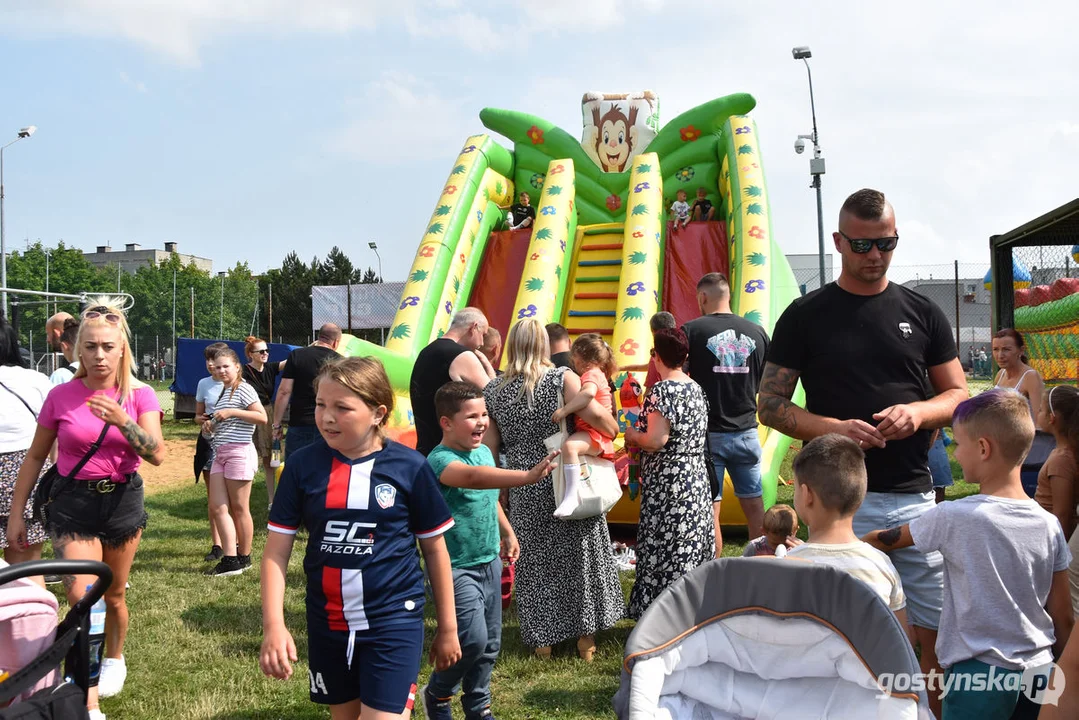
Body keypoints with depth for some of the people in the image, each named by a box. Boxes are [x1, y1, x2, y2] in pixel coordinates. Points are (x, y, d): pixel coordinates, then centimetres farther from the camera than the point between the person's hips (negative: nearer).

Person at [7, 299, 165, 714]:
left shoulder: (140, 395, -5)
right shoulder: (61, 396, -4)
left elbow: (157, 454, -17)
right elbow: (35, 457, 6)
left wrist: (122, 420, -33)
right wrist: (16, 512, 6)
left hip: (123, 501, 1)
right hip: (73, 504, -1)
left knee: (113, 595, 15)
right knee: (82, 597, -13)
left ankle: (114, 660, 44)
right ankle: (89, 703, -6)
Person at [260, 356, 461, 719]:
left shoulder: (410, 467, -10)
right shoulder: (303, 466, -5)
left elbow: (435, 549, 0)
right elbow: (277, 551, -2)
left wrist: (447, 627, 6)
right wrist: (273, 625, -13)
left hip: (394, 621, -3)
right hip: (327, 623, 3)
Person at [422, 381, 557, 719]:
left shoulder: (484, 451, 5)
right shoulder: (440, 459, -21)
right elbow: (473, 477, -43)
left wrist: (507, 532, 26)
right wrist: (527, 476, -54)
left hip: (490, 563, 8)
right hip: (456, 568, -8)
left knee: (490, 643, 14)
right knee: (473, 639, -12)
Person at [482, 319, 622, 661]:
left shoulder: (493, 391, 1)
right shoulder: (562, 378, -8)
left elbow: (489, 448, 4)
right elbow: (595, 414, -21)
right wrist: (615, 429, 0)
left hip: (525, 491, 2)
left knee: (533, 562, 13)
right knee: (578, 554, 12)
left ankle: (541, 639, 21)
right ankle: (585, 637, 19)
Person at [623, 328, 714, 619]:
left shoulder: (662, 390, -16)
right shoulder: (696, 388, 9)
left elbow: (656, 440, -23)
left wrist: (632, 436, -3)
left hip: (668, 486, -8)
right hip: (697, 480, 8)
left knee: (664, 551, 0)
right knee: (692, 549, 14)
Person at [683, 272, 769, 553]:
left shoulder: (692, 330, -8)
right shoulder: (757, 332, 3)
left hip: (708, 434, -3)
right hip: (747, 433, 3)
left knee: (710, 509, 2)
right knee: (754, 506, 11)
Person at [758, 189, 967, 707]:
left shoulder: (923, 314, 9)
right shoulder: (805, 316, 3)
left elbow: (959, 396, 13)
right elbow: (771, 405, 2)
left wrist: (918, 412, -9)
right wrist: (832, 428, -16)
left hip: (915, 497, 2)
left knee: (940, 634, 6)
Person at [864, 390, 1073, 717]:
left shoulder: (953, 517, -16)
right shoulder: (1049, 524, -4)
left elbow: (885, 540, 0)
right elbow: (1062, 617, 3)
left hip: (978, 673, -4)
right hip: (1039, 668, 5)